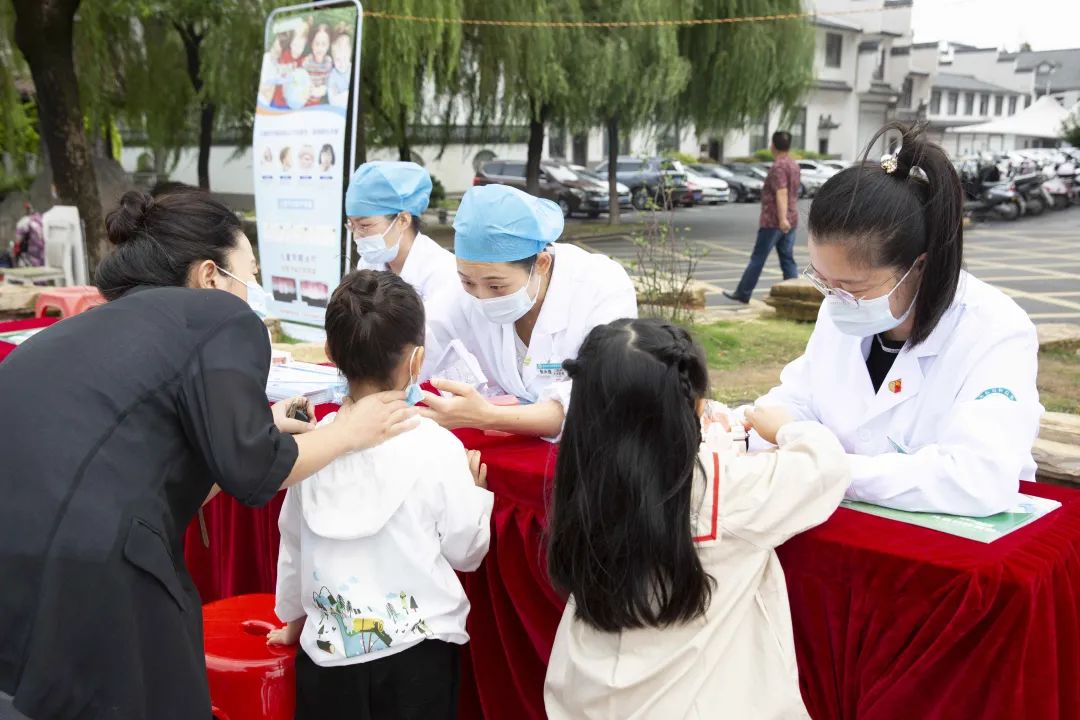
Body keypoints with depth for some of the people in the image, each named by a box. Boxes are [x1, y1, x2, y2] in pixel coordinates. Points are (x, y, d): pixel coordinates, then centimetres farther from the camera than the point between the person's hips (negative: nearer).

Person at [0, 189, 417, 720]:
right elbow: (250, 473, -3)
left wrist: (261, 429, 32)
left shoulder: (93, 324, 25)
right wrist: (349, 431, 13)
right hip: (82, 585, -8)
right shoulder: (222, 317, 3)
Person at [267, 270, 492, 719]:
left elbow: (292, 540, 9)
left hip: (329, 652, 3)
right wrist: (476, 493, 13)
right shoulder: (437, 447, -16)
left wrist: (294, 616, 25)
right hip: (415, 654, -2)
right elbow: (465, 551, -5)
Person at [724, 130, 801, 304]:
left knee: (757, 258, 0)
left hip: (773, 221, -8)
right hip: (791, 221, 8)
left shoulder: (778, 167, -14)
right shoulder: (794, 165, 14)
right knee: (787, 259, 5)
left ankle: (743, 293, 8)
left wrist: (782, 219, -34)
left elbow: (781, 193, -26)